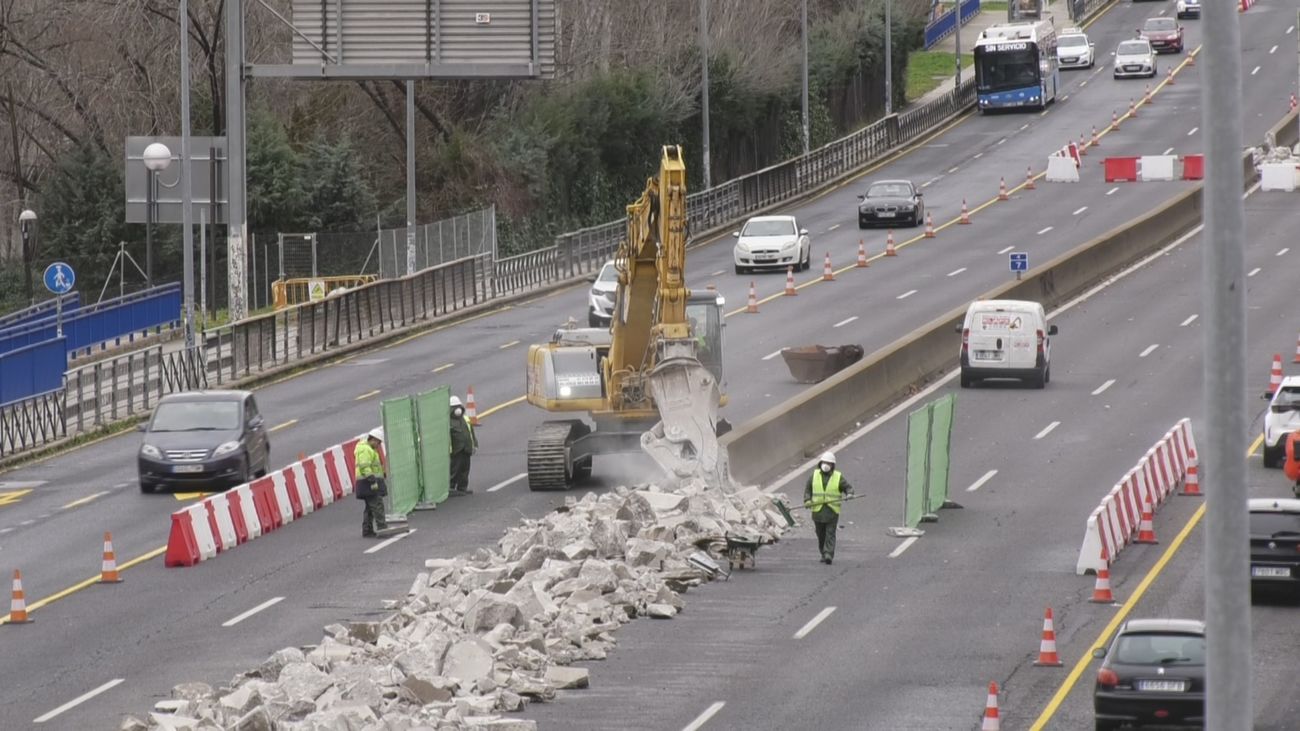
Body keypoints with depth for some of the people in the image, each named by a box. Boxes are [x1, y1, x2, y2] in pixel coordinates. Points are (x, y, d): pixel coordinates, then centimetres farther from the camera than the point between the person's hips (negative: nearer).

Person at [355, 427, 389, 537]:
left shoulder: (369, 449, 22)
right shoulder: (365, 450, -13)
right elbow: (365, 467, -23)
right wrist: (372, 479, -27)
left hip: (368, 483, 11)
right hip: (369, 483, -11)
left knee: (370, 508, 12)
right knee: (377, 506, -14)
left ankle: (367, 531, 14)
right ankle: (382, 528, -20)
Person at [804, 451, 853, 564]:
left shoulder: (838, 477, 2)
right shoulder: (814, 475, 8)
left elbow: (848, 487, 4)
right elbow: (808, 489, 13)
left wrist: (849, 494, -18)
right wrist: (807, 500, -4)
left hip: (832, 511, -3)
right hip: (818, 511, 3)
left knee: (830, 534, -10)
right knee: (821, 535, 9)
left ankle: (829, 555, -16)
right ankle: (824, 554, 22)